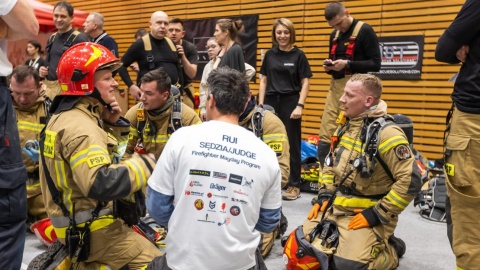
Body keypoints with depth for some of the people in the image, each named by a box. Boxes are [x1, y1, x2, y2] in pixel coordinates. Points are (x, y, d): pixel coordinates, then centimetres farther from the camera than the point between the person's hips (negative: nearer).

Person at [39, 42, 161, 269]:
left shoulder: (66, 115, 11)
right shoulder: (79, 126, -23)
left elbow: (101, 152, 19)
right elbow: (101, 184, -34)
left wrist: (112, 123, 3)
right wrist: (147, 164, -24)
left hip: (75, 217, 10)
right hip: (87, 228, -10)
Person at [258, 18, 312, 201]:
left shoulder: (298, 55, -1)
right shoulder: (270, 54, 9)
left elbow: (305, 83, -3)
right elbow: (264, 81, 11)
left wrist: (300, 106, -12)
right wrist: (260, 104, 4)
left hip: (290, 103, -3)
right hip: (271, 102, 3)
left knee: (292, 145, 4)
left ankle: (294, 186, 12)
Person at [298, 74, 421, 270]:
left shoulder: (387, 133, -19)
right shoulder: (345, 126, 7)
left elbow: (411, 181, -22)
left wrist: (378, 214, -19)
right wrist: (324, 194, 5)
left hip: (367, 213, -7)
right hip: (335, 207, 7)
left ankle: (391, 250, 8)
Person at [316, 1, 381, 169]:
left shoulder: (365, 30, -4)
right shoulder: (335, 34, 16)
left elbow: (375, 64, -9)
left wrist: (348, 64, -19)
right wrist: (329, 66, 2)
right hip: (335, 87, 7)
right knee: (325, 135, 3)